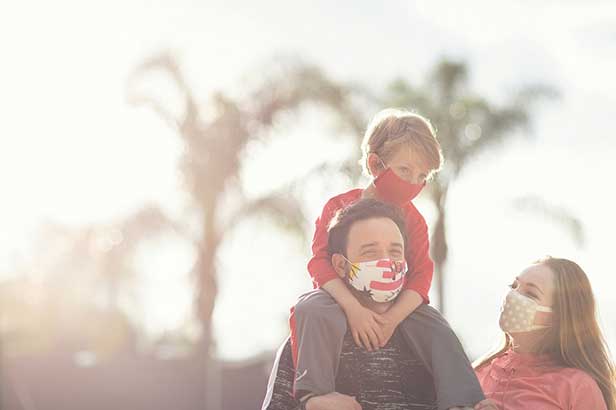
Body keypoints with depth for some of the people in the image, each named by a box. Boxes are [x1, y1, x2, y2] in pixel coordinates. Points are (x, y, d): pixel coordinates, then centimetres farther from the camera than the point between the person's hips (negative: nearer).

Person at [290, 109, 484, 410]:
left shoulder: (413, 219, 4)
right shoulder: (340, 206, -5)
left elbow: (421, 275, -5)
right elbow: (320, 261, -14)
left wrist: (393, 317, -25)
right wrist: (352, 308, -29)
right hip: (343, 297, -3)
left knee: (438, 331, -21)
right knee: (311, 310, -35)